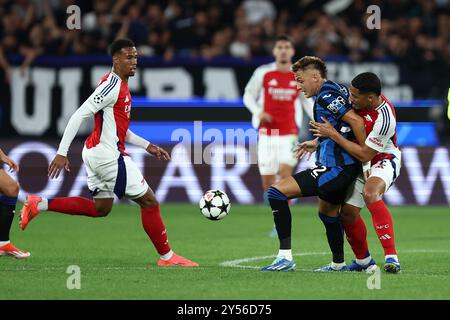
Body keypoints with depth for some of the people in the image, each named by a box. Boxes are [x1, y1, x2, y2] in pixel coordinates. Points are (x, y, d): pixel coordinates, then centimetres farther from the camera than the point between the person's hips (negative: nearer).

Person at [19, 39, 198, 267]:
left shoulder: (121, 86, 15)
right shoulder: (112, 85, -16)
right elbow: (79, 115, -21)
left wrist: (148, 146, 17)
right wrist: (62, 153, -25)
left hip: (96, 154, 10)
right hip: (108, 155, -10)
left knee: (101, 208, 20)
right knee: (149, 202, -2)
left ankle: (39, 205, 16)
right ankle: (166, 256, 7)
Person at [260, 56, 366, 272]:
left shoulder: (326, 95, -14)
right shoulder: (335, 90, 15)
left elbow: (356, 121, -21)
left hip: (334, 169, -10)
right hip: (343, 168, 11)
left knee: (276, 192, -15)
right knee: (328, 213, 31)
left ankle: (285, 257, -18)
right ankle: (338, 264, 46)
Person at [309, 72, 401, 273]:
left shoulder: (384, 118, -33)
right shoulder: (359, 100, -11)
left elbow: (364, 155, -26)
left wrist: (332, 134, -24)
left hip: (384, 161, -8)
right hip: (361, 166, 8)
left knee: (370, 192, -37)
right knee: (347, 212, 4)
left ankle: (391, 256, -39)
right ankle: (363, 260, 28)